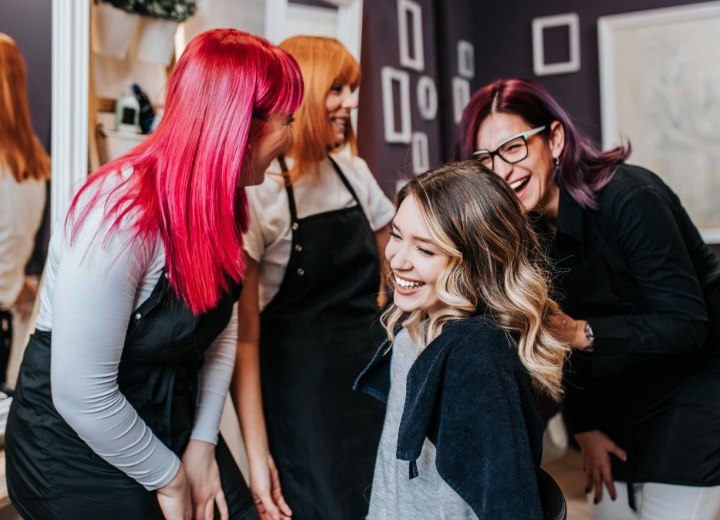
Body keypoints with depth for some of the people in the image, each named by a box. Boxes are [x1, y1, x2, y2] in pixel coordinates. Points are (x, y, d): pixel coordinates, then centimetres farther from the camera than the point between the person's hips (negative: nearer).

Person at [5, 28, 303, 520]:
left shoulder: (220, 199, -4)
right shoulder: (122, 213, -28)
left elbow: (223, 327, 1)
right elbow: (81, 394, -26)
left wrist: (203, 442, -5)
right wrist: (168, 477, -14)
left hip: (175, 421, 7)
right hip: (79, 448, -6)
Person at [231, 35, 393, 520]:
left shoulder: (354, 171, 3)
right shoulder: (257, 190, -15)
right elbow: (243, 336, -16)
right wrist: (257, 453, -18)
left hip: (373, 380, 6)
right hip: (300, 396, -6)